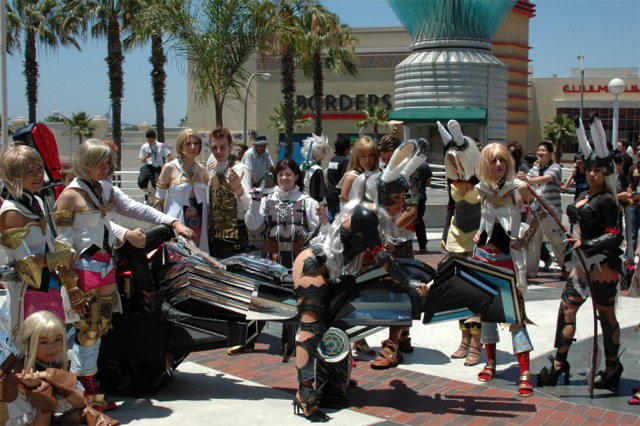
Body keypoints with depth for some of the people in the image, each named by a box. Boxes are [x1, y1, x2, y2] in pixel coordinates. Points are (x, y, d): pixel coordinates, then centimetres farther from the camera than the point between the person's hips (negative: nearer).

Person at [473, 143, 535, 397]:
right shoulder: (482, 189, 4)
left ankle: (525, 372, -8)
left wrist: (526, 238, -6)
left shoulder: (519, 187, -8)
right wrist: (478, 234, 6)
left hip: (509, 257, -4)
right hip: (483, 254, 4)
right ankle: (490, 361, 25)